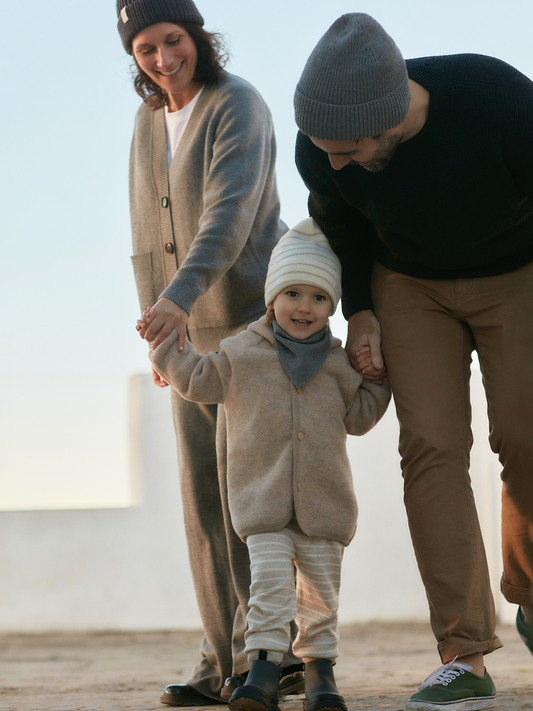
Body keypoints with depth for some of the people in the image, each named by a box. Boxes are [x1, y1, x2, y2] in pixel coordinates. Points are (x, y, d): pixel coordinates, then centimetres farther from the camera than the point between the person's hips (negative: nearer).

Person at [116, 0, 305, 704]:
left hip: (255, 310, -7)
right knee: (206, 488, 1)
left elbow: (230, 215, -28)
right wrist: (159, 336, 13)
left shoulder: (240, 106, -15)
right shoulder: (149, 122, 9)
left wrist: (178, 296, -42)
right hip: (193, 328, 7)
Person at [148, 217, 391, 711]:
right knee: (269, 577, -16)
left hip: (323, 498, 2)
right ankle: (264, 668, -16)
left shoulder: (336, 362, 10)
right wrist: (168, 344, 4)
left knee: (321, 587, 5)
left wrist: (380, 378, 8)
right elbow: (200, 380, 10)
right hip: (261, 494, -2)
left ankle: (320, 668, 15)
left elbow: (357, 416, 17)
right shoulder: (241, 351, 5)